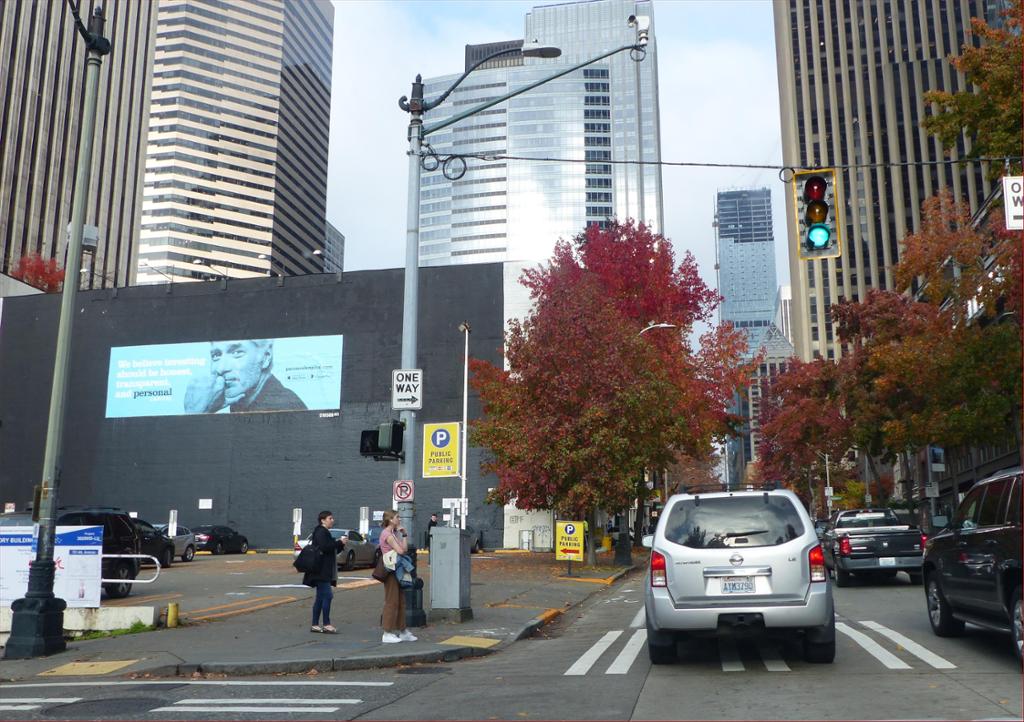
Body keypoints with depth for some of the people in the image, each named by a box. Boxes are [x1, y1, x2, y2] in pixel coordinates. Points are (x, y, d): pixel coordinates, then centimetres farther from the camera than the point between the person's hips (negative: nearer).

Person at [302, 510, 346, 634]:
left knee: (320, 597, 10)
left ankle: (315, 625, 12)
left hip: (324, 571, 10)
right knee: (327, 595, -11)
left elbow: (333, 550, 24)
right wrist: (339, 542, -15)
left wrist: (341, 543, 8)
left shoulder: (325, 532, 21)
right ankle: (326, 625, -9)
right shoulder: (320, 532, -10)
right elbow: (324, 547, -24)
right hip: (321, 571, -10)